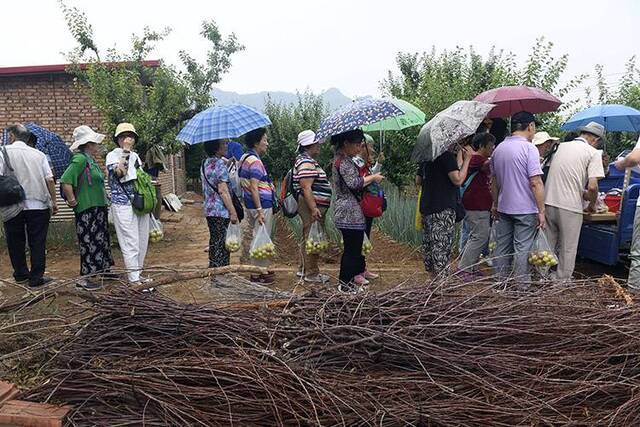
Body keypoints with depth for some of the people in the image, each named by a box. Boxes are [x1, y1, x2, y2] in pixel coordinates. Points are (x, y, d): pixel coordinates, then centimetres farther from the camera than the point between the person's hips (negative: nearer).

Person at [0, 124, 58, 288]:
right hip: (38, 206, 1)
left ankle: (21, 274, 26)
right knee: (37, 243, 6)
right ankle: (36, 278, 7)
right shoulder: (39, 154, 6)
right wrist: (53, 201, 6)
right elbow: (50, 179, -1)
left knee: (16, 243, 15)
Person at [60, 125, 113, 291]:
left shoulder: (91, 160, 13)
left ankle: (104, 269, 31)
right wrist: (72, 201, -18)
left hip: (99, 208, 10)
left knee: (102, 240, 18)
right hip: (87, 209, -10)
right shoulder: (80, 159, -16)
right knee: (89, 243, -4)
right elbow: (66, 181, -24)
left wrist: (105, 196, 15)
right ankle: (85, 278, 5)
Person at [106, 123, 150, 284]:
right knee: (130, 242, -8)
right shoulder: (112, 155, -3)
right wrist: (125, 152, -23)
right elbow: (118, 172, -23)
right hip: (123, 205, -7)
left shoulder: (135, 156, 17)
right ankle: (133, 278, -3)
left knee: (142, 241, 10)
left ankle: (138, 273, 22)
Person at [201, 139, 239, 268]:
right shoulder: (220, 164, -15)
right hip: (221, 211, -9)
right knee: (222, 244, -3)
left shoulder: (204, 164, 12)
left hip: (208, 210, 9)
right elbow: (223, 191, -19)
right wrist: (233, 212, -17)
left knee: (214, 242, 17)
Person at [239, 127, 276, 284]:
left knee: (254, 237, 17)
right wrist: (260, 210, -25)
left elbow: (243, 183, 19)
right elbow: (254, 188, -23)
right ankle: (257, 275, 5)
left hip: (250, 204, 10)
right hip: (262, 204, -10)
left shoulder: (244, 158, 13)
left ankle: (262, 269, 30)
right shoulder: (255, 161, -18)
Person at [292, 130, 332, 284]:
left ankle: (304, 269, 29)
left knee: (307, 239, 18)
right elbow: (306, 188, -24)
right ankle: (311, 274, 2)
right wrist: (314, 208, -27)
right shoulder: (306, 163, -16)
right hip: (312, 207, -12)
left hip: (314, 206, 12)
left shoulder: (308, 161, 19)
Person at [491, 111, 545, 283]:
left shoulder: (498, 148, 9)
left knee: (502, 248, 12)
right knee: (522, 250, 1)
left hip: (503, 208, 6)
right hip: (525, 210, -6)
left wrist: (495, 204, 25)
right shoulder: (529, 148, -13)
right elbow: (536, 183, -17)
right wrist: (541, 211, -13)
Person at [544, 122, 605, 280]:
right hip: (569, 207, -5)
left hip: (548, 202, 5)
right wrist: (592, 203, 7)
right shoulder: (593, 153, -4)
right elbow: (592, 187, -12)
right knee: (567, 251, 8)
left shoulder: (561, 146, 13)